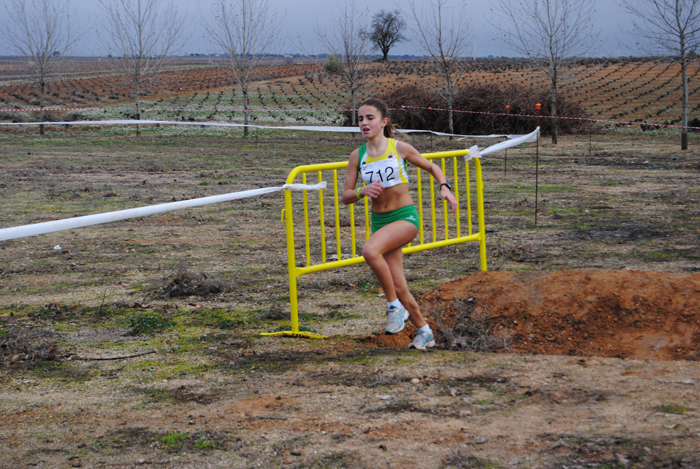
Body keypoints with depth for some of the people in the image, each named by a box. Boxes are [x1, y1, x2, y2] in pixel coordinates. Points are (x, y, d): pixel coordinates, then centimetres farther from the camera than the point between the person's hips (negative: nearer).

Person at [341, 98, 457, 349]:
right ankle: (425, 332, 24)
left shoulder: (400, 148, -5)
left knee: (370, 250, -32)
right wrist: (363, 191, -16)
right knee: (398, 286, 4)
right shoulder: (357, 156, 2)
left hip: (406, 217, -4)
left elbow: (431, 167, 10)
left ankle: (394, 305, -16)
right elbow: (345, 197, 4)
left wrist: (444, 187, -7)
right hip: (379, 221, 4)